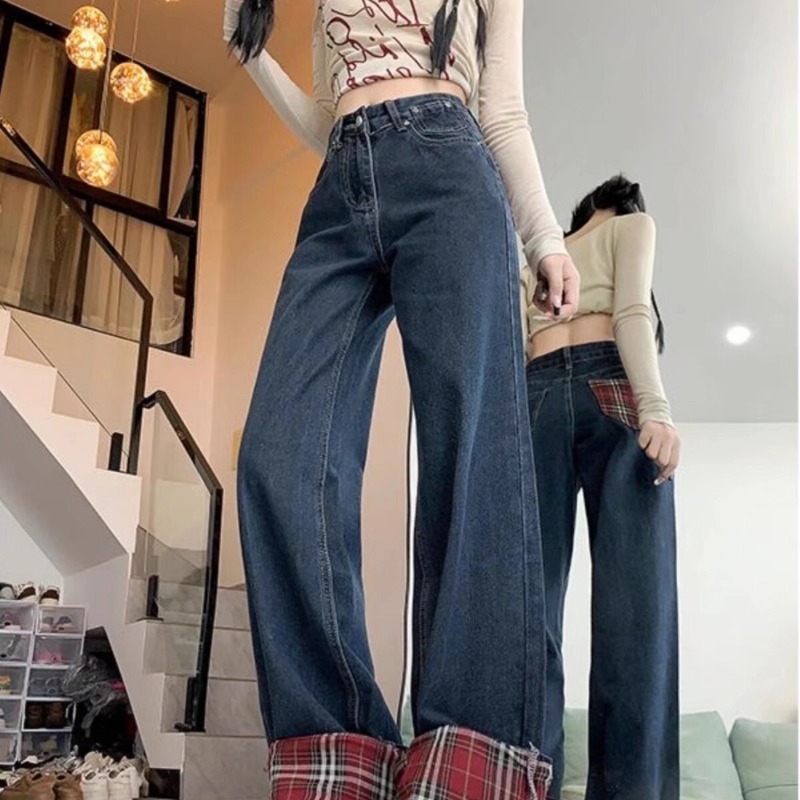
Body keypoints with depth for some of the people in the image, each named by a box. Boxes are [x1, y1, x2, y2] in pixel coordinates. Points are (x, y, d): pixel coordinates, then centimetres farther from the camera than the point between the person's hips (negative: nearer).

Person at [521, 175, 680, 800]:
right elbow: (631, 312, 1)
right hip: (608, 390, -4)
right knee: (634, 603, -13)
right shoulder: (633, 224, 22)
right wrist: (656, 409, -13)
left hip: (533, 401, 4)